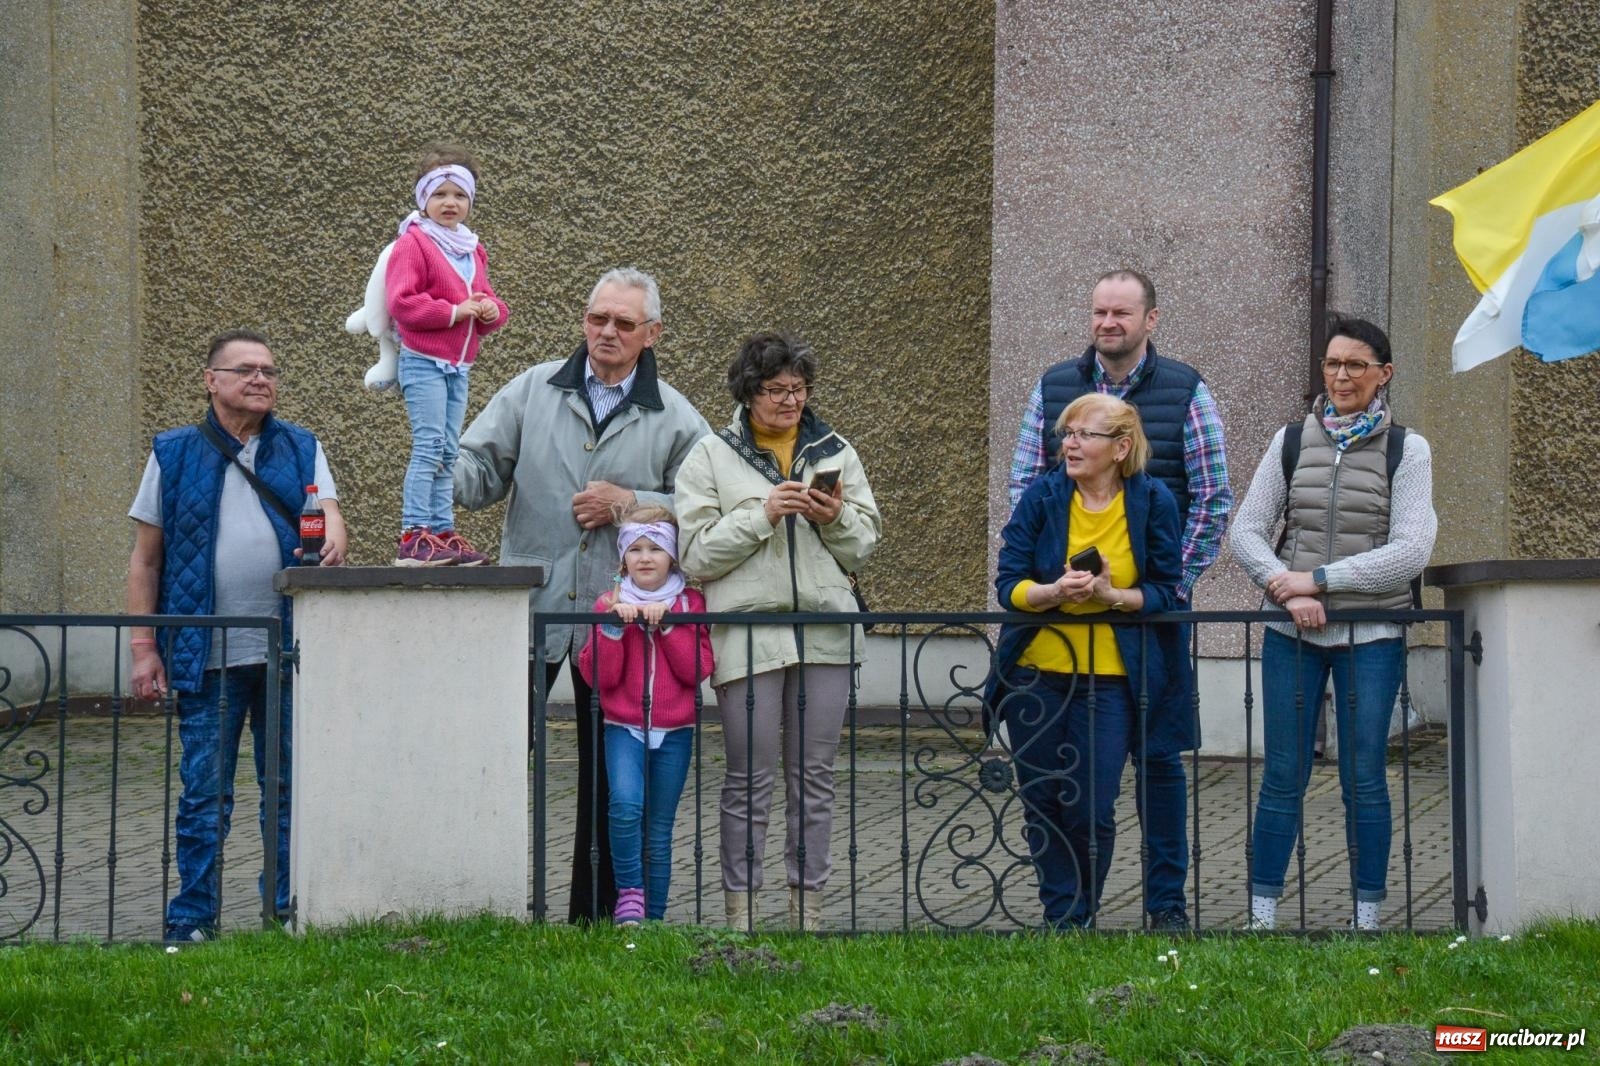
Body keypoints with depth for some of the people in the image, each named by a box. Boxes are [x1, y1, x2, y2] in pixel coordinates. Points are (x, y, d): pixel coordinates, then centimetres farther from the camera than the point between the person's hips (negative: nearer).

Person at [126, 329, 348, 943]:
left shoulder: (301, 449, 11)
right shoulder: (174, 454, 6)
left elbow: (329, 513, -1)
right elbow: (145, 557, 6)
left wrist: (333, 540, -27)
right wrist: (143, 646, -1)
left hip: (287, 651, 2)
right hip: (206, 656, -2)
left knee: (289, 789, 6)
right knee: (204, 795, 0)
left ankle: (289, 912, 15)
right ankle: (193, 921, 7)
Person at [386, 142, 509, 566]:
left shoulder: (472, 251, 17)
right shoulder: (413, 244, -7)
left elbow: (485, 297, 24)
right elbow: (402, 303, -16)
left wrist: (491, 310, 0)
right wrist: (453, 311, -18)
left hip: (458, 365, 8)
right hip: (423, 360, -8)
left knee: (448, 453, 7)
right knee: (429, 446, -14)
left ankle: (442, 532, 9)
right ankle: (414, 537, -16)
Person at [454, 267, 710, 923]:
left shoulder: (677, 419, 4)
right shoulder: (533, 390, 6)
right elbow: (480, 468, 1)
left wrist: (630, 504, -10)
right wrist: (441, 473, -20)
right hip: (530, 609, 0)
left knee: (610, 771, 7)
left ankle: (595, 918, 17)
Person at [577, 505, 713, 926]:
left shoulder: (690, 604, 5)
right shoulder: (610, 604, 5)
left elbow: (698, 670, -6)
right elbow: (599, 676, -3)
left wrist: (667, 623, -14)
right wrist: (613, 626, -15)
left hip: (674, 731, 1)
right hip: (623, 726, -1)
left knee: (659, 832, 4)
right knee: (626, 805, -25)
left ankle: (653, 918, 12)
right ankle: (628, 892, -10)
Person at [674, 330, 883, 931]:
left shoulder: (834, 452, 13)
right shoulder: (711, 458, 4)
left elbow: (864, 548, 12)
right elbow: (697, 555, -4)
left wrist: (836, 518, -8)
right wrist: (762, 514, -13)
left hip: (825, 631, 3)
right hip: (747, 633, -3)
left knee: (814, 777, 6)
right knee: (749, 780, -1)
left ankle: (808, 909, 13)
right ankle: (740, 913, 5)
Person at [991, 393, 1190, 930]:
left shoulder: (1153, 501, -3)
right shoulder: (1042, 496, -2)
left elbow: (1166, 593, -3)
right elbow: (1008, 584, -4)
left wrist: (1111, 595, -21)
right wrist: (1056, 592, -25)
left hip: (1109, 679, -2)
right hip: (1036, 672, 2)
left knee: (1091, 811, -5)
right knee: (1042, 805, 6)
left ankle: (1081, 917, 15)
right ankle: (1061, 918, 19)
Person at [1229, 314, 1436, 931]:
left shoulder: (1406, 450, 0)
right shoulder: (1291, 441, 7)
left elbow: (1411, 551, -9)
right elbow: (1247, 532, 4)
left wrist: (1319, 579, -13)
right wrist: (1289, 592, -13)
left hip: (1371, 636, -2)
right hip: (1293, 635, 2)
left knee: (1364, 781, 2)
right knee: (1282, 779, 2)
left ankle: (1367, 919, 11)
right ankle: (1261, 916, 7)